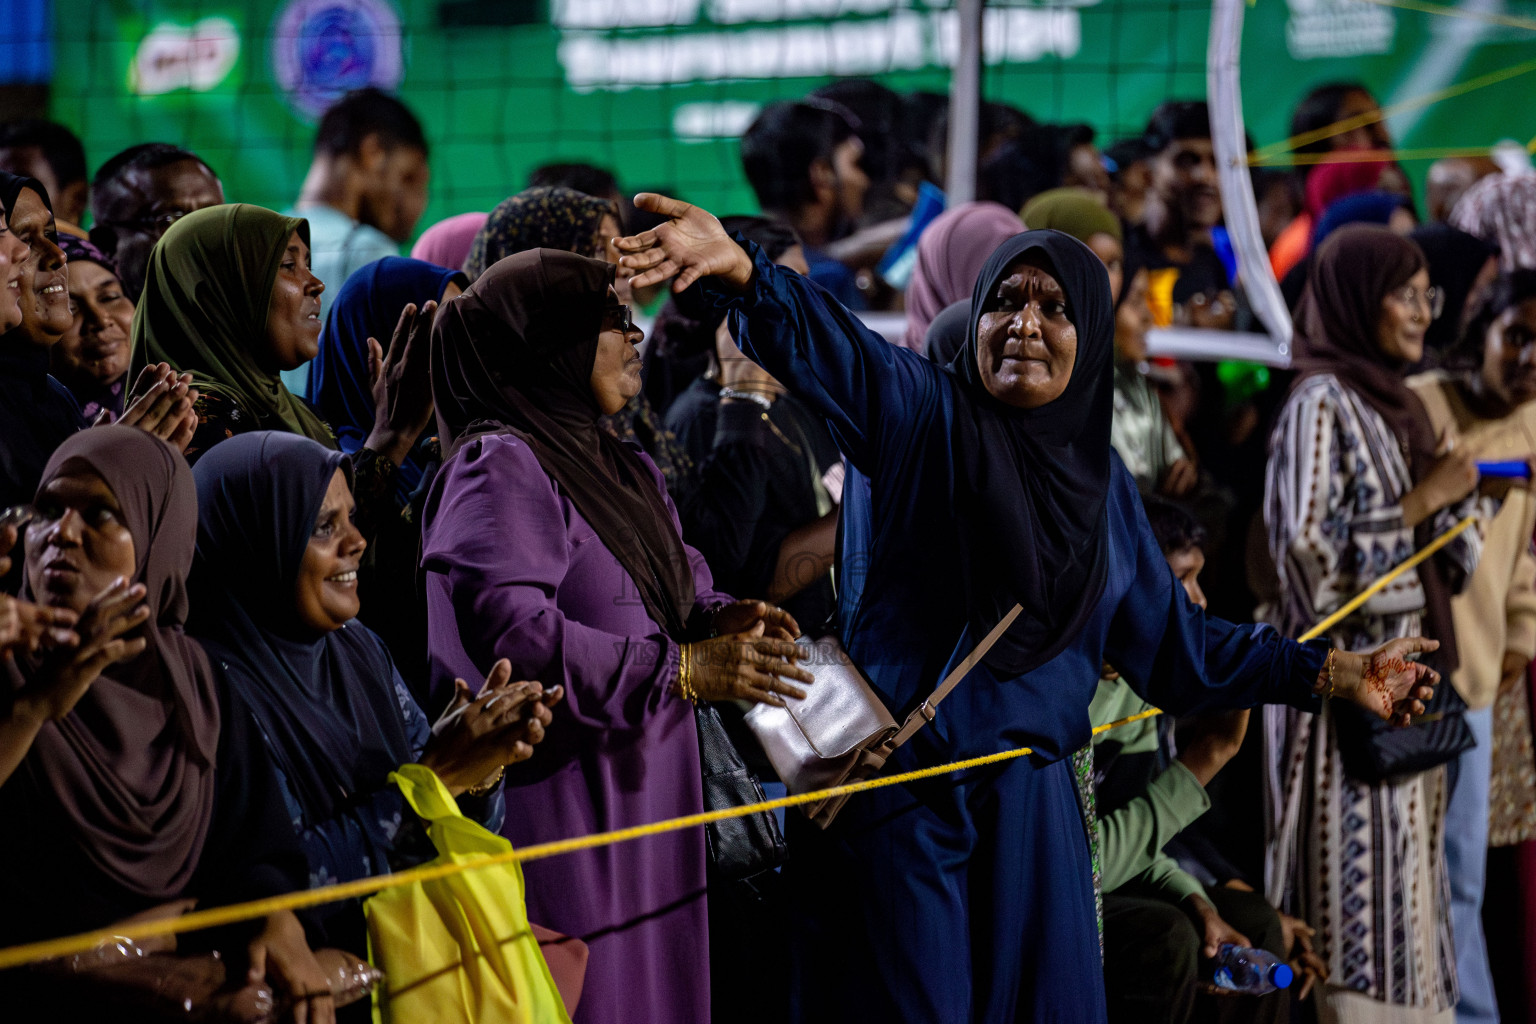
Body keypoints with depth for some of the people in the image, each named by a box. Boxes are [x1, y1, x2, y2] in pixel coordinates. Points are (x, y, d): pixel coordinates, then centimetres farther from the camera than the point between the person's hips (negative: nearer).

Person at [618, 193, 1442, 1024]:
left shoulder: (1099, 480, 13)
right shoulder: (920, 411, -4)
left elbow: (1172, 642, 19)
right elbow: (823, 346, -24)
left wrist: (1332, 673, 17)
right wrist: (741, 274, -45)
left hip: (1030, 805, 5)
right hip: (902, 792, -5)